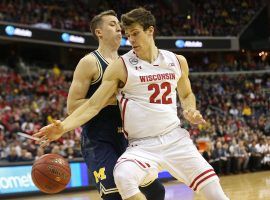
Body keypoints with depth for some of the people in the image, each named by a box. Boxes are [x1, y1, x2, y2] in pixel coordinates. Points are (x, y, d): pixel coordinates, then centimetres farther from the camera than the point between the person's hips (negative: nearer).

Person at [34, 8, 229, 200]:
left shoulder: (177, 61, 7)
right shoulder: (121, 66, -3)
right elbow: (94, 104, -7)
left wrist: (191, 111, 1)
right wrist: (63, 127, -21)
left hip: (175, 139, 3)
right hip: (142, 145, -3)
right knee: (123, 177, -35)